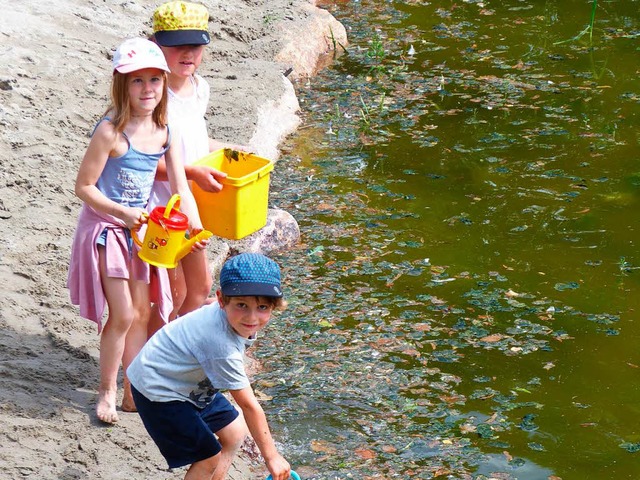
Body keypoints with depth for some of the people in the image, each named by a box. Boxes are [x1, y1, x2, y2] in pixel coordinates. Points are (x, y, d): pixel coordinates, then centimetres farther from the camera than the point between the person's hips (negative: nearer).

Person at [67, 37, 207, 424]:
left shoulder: (165, 133, -2)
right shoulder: (111, 132, -21)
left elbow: (181, 189, 1)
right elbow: (84, 186, -16)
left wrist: (196, 229, -14)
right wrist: (123, 213, -25)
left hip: (140, 230, 6)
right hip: (106, 229, -6)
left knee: (142, 313, 12)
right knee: (123, 315, -7)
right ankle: (107, 392, 11)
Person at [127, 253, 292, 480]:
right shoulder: (222, 347, -37)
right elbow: (249, 406, -29)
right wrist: (271, 456, -21)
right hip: (158, 393, -10)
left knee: (235, 432, 15)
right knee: (209, 458, -12)